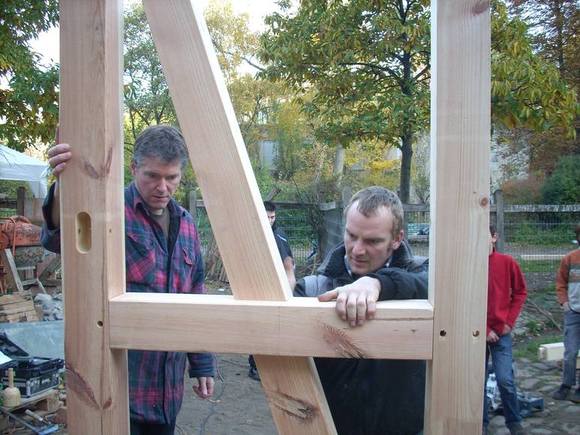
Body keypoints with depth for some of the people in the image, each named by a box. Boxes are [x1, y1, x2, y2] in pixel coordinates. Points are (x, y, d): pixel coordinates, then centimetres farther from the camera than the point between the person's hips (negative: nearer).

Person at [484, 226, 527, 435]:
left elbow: (520, 292, 7)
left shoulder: (507, 262, -3)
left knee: (505, 380, -4)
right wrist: (485, 330, -6)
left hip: (501, 331, 0)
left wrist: (509, 322, -1)